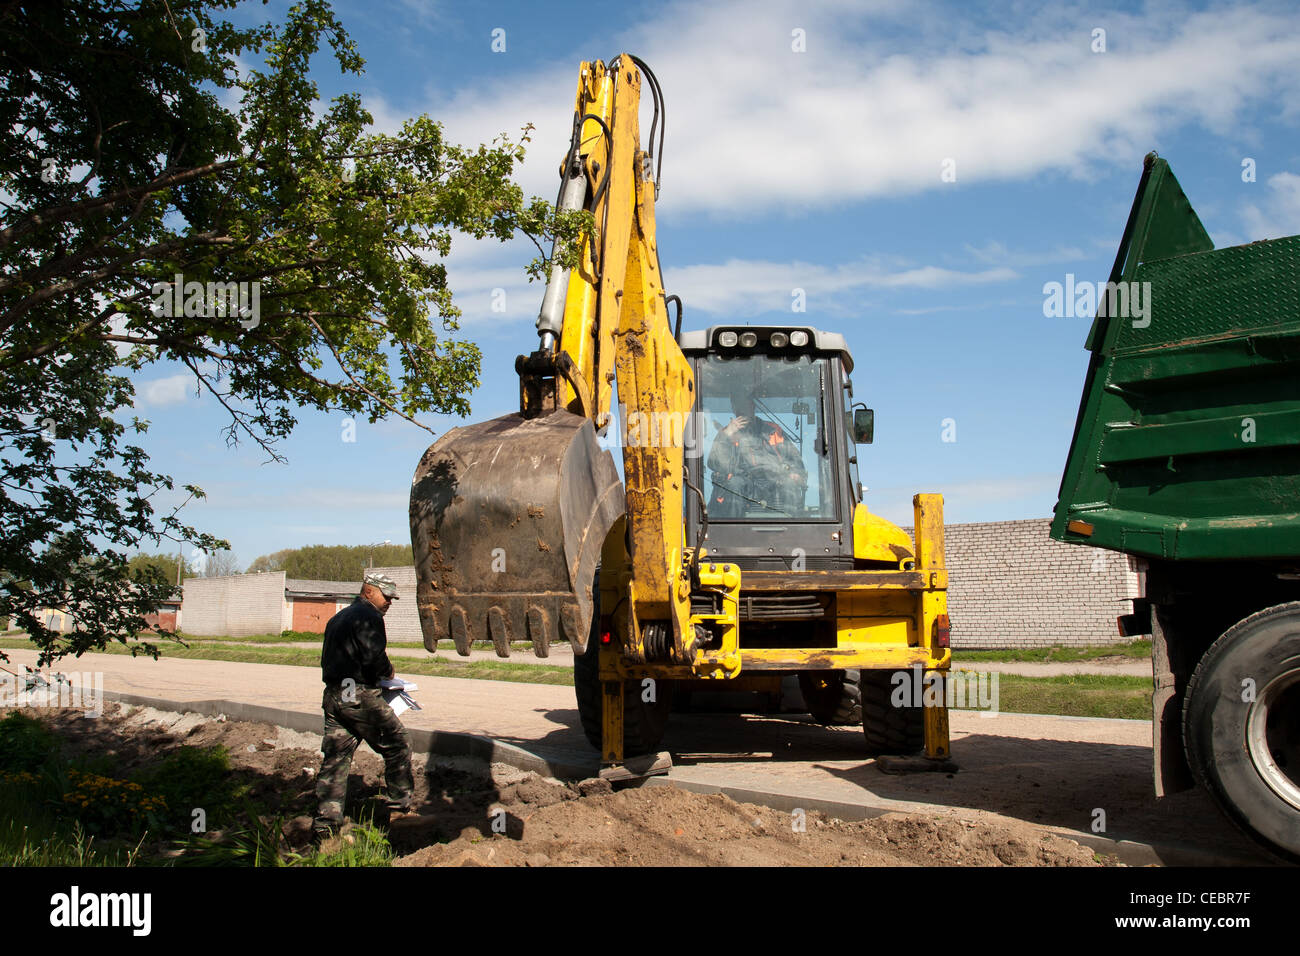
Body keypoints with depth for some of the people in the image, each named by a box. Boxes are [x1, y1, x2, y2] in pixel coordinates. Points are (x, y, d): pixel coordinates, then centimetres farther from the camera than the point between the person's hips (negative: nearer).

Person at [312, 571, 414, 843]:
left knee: (334, 758, 7)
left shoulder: (338, 618, 22)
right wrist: (388, 671, 0)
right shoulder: (368, 617, -8)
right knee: (397, 745, 6)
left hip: (333, 695, 9)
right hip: (360, 696, -9)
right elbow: (374, 657, -21)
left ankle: (325, 824, 5)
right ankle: (400, 806, 12)